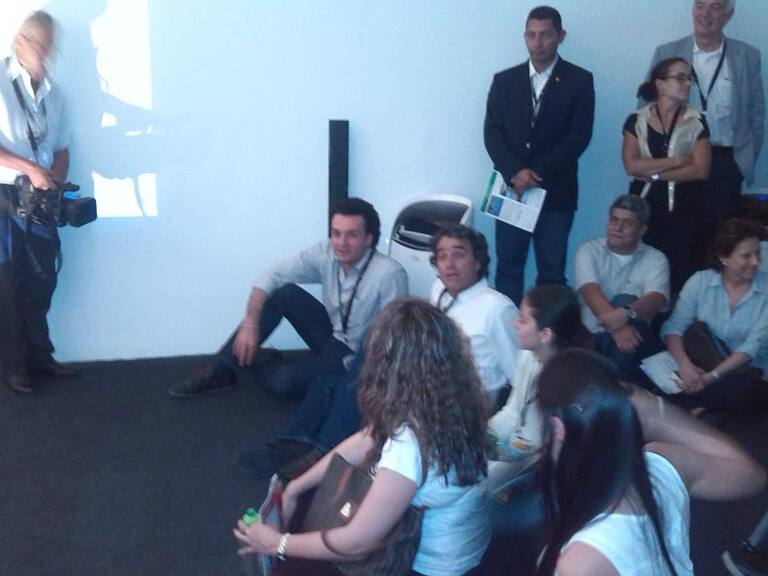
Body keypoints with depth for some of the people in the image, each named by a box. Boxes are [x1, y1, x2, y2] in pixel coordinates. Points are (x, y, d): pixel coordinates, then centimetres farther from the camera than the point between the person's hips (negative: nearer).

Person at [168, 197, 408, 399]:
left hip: (355, 354, -5)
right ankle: (222, 370, -11)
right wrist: (250, 324, -23)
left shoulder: (389, 274, -28)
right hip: (329, 332, 5)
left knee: (281, 382, -26)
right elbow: (271, 277, -14)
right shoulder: (325, 253, -13)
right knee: (283, 293, -20)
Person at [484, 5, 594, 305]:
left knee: (551, 272, 3)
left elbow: (579, 136, -6)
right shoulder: (504, 80, 9)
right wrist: (515, 172, -14)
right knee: (508, 267, 4)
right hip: (511, 189, 2)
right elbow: (492, 132, 2)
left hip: (556, 192, -2)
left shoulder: (579, 80, 2)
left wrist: (537, 173, -13)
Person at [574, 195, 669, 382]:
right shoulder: (588, 251, 3)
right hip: (592, 337, -1)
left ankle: (621, 383, -28)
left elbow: (656, 300, -16)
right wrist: (615, 326, -36)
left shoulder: (655, 259, 4)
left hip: (634, 340, 1)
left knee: (625, 300, -29)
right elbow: (591, 293, -16)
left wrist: (626, 313, -40)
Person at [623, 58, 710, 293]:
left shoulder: (696, 122, 3)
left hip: (683, 210, 0)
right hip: (644, 208, 0)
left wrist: (652, 173, -9)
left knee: (680, 274, -5)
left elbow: (701, 170, -7)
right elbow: (631, 166, -8)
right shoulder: (637, 120, 3)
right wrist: (676, 161, -11)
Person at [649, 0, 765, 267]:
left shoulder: (748, 56, 5)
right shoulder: (667, 53, 2)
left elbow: (756, 115, 9)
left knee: (716, 239, 4)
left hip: (725, 166, 1)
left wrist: (747, 160, 5)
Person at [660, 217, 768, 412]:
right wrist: (685, 365, -28)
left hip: (748, 372, -1)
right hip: (701, 366, 1)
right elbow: (674, 327, -7)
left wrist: (712, 376, -26)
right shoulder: (700, 281, -1)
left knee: (740, 389, -37)